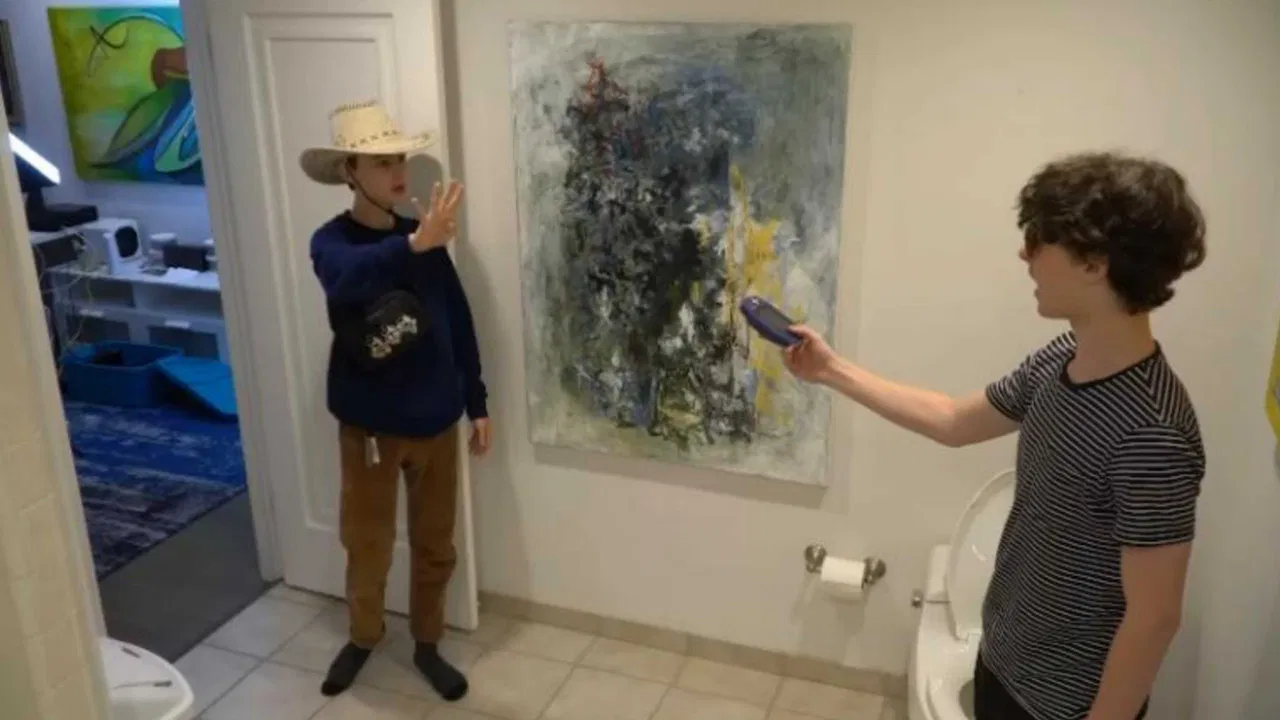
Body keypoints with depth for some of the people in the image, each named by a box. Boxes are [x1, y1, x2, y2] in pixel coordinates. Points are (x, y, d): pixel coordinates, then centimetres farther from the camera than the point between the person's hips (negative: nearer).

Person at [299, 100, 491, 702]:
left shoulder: (425, 237, 0)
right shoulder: (331, 242, -12)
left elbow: (459, 322, 6)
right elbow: (350, 278, -38)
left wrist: (477, 404, 7)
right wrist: (415, 245, -55)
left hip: (436, 420, 4)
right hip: (370, 425, -3)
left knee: (434, 542, 15)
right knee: (368, 545, 13)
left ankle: (427, 643, 35)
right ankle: (363, 637, 39)